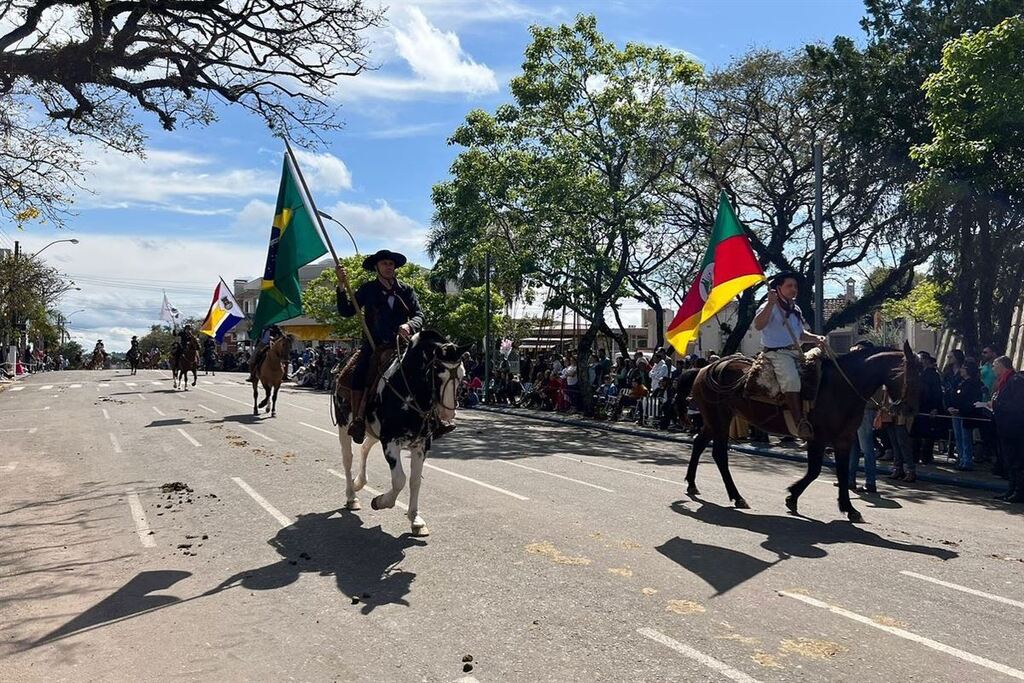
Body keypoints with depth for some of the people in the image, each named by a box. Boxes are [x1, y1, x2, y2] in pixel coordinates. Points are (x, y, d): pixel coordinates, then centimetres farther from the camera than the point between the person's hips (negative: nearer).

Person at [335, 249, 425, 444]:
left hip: (401, 344, 1)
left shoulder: (407, 290, 14)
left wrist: (409, 326, -17)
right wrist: (342, 286, -10)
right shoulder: (367, 290, 11)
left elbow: (419, 315, 6)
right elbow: (346, 312, 3)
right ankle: (357, 421, -26)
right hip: (374, 346, -1)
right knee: (361, 373, -29)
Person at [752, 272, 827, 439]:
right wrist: (771, 303, -28)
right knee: (791, 378, -32)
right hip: (777, 352, -9)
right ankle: (800, 423, -37)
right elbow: (758, 325, -24)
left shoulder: (796, 309, 22)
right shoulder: (770, 307, -4)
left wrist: (815, 338, 10)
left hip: (796, 352, 9)